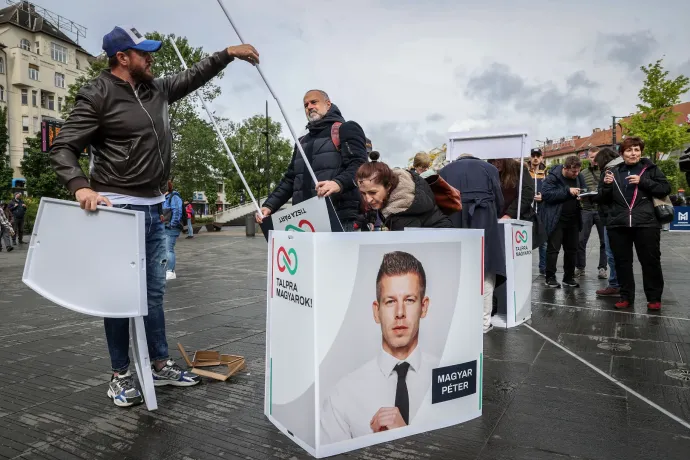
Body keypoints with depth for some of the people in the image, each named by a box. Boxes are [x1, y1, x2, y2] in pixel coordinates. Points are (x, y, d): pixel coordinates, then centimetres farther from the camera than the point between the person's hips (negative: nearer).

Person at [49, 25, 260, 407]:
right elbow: (63, 148, -10)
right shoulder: (96, 95, -7)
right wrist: (79, 186, -28)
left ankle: (160, 365, 25)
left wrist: (228, 53, 22)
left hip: (154, 208, 7)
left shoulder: (157, 90, 12)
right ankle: (120, 375, 17)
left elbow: (194, 76, 26)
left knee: (154, 291, 12)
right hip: (118, 208, -7)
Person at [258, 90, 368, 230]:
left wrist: (339, 183, -30)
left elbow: (359, 165, -10)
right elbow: (290, 179, 26)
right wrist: (269, 205, 12)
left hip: (338, 217, -6)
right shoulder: (302, 141, 28)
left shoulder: (346, 129, 6)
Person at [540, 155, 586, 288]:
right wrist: (567, 191, -25)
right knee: (553, 249, -1)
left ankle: (569, 277, 22)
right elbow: (546, 193, -23)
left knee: (572, 249, 11)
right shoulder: (553, 177, -11)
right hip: (556, 220, -6)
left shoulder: (578, 177, 8)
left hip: (573, 220, 6)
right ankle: (550, 278, 7)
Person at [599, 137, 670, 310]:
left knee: (650, 261, 4)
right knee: (622, 262, 8)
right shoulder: (613, 171, 11)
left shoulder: (651, 169, 4)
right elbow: (605, 199, 14)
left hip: (646, 224, -2)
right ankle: (626, 297, 19)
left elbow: (665, 189, -2)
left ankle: (654, 298, 17)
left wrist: (642, 181, -12)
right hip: (618, 225, 3)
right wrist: (607, 185, -6)